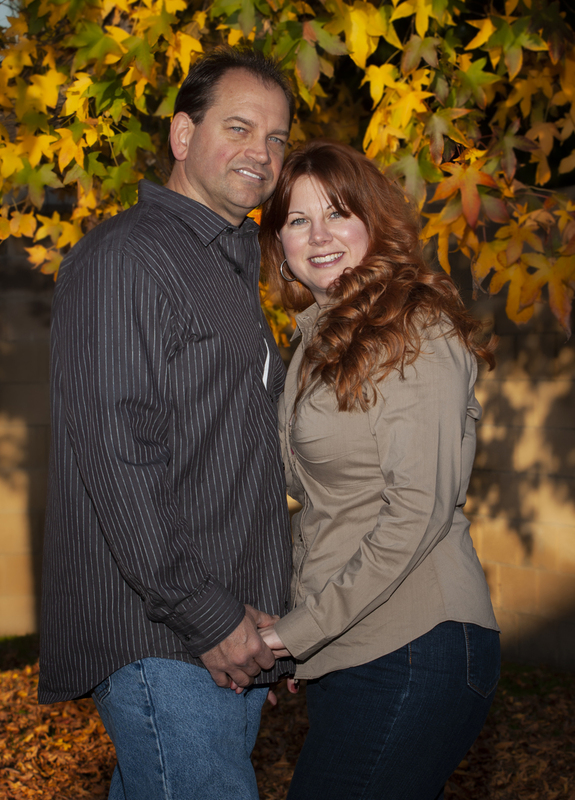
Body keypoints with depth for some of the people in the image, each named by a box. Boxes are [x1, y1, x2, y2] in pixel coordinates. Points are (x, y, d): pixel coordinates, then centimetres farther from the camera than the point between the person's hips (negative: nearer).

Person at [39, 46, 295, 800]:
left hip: (234, 634, 9)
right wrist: (206, 616, -19)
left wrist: (252, 618, 16)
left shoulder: (232, 267, 21)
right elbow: (113, 451, -18)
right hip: (160, 638, -9)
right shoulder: (125, 257, -9)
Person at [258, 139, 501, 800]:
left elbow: (420, 509, -17)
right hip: (343, 651, 8)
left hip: (414, 647, -8)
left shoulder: (416, 331, -10)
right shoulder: (321, 337, 15)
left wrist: (301, 628, -16)